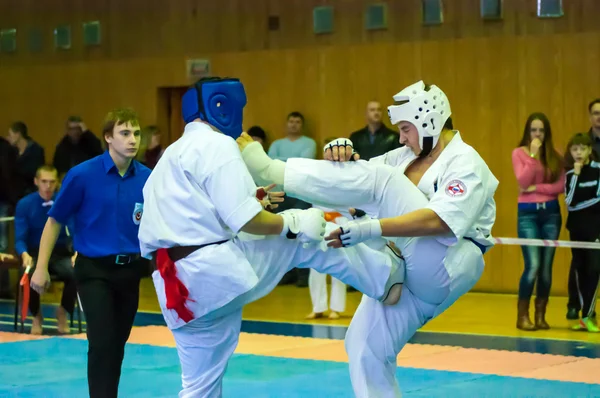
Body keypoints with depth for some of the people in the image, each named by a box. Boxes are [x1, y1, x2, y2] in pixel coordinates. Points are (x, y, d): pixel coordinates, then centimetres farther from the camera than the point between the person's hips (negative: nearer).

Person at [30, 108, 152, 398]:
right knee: (102, 344, -13)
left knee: (117, 345, 15)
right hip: (94, 270, -4)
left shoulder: (147, 178, -5)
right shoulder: (83, 175, -13)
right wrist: (41, 268, -5)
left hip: (130, 270, 4)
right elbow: (55, 221, -4)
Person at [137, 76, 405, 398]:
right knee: (309, 238, 8)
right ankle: (387, 275, 25)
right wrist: (294, 221, -3)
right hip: (219, 271, -9)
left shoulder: (172, 155, 24)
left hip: (185, 293, 9)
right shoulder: (216, 144, -7)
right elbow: (244, 219, -15)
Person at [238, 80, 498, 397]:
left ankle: (270, 171, -27)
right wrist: (339, 152, -15)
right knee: (365, 348, -1)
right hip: (407, 271, 9)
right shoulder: (408, 157, 16)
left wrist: (370, 229, -37)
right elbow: (358, 177, 11)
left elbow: (440, 221, -27)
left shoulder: (466, 166, -10)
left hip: (445, 270, -9)